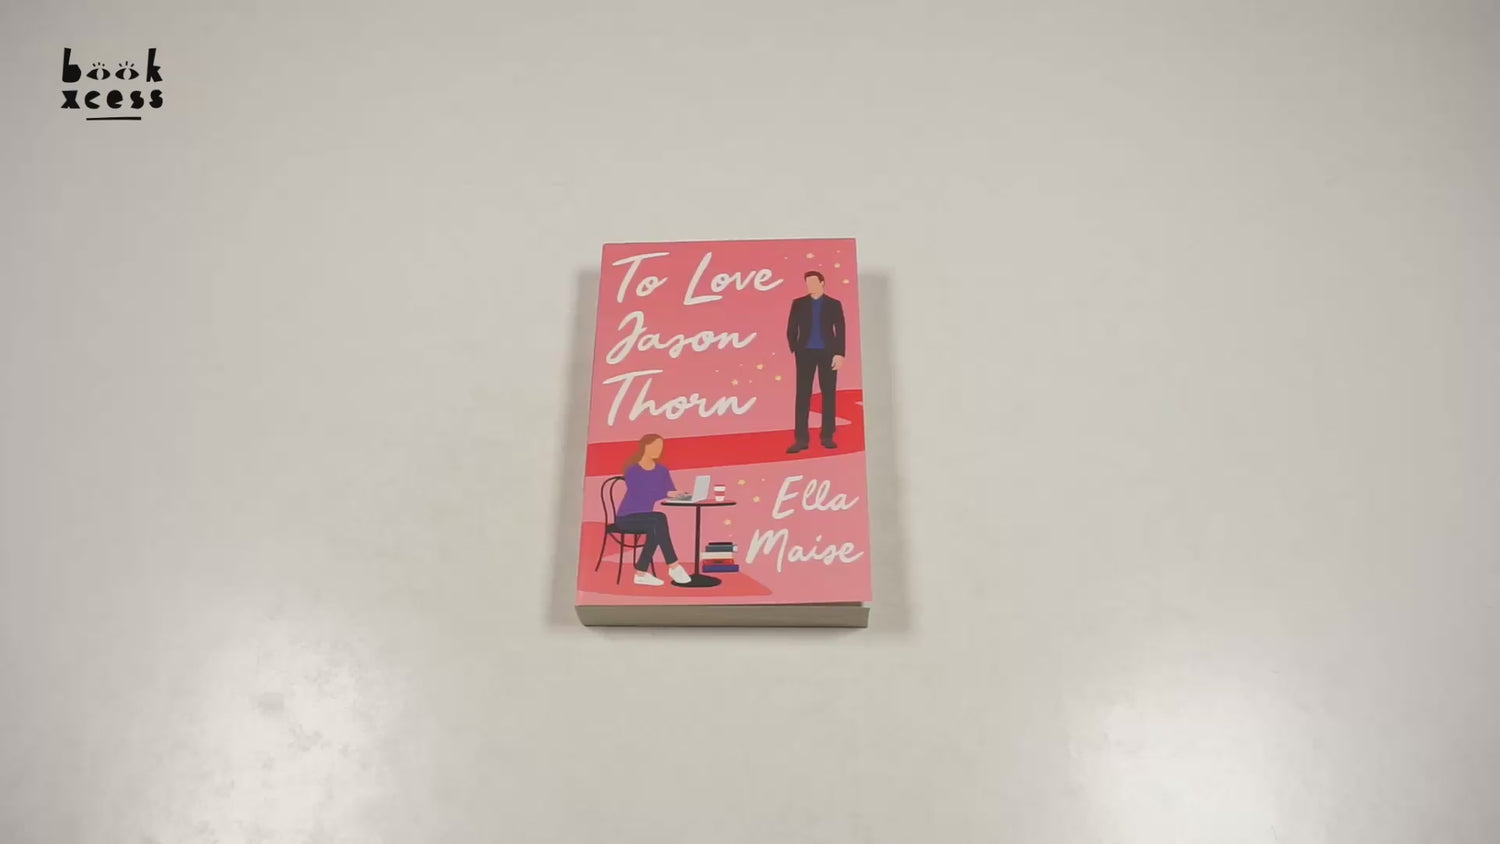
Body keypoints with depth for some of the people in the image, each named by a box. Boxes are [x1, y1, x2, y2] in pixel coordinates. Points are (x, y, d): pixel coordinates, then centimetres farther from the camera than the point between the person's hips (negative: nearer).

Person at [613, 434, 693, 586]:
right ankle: (673, 566, -29)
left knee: (655, 529, -30)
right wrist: (667, 493, -33)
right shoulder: (632, 470, -13)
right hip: (627, 517, -6)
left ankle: (641, 572, -23)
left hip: (646, 517, 6)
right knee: (659, 519, -32)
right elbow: (640, 494, -27)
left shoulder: (662, 470, 7)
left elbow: (672, 491, -4)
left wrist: (681, 495, -27)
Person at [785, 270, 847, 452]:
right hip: (806, 353, 0)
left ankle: (827, 436, 9)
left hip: (828, 353, 0)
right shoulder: (798, 303, 7)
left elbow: (840, 330, 1)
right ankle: (801, 439, -3)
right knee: (803, 395, -3)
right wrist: (795, 350, -2)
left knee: (828, 394, 2)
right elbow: (791, 329, 7)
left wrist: (839, 353, -8)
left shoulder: (834, 304, 5)